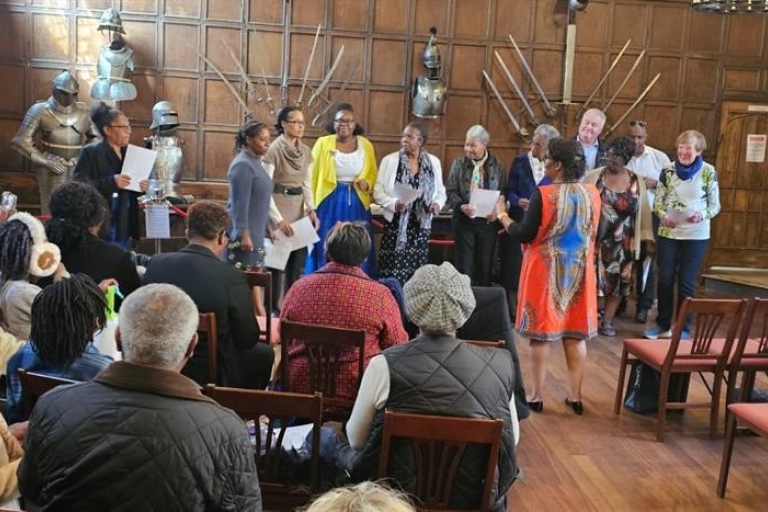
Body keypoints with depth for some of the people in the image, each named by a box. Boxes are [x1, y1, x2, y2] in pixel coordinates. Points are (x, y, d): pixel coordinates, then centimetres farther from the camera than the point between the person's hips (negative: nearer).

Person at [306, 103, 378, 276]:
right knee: (327, 254, 2)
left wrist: (367, 184, -8)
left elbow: (373, 173, 15)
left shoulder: (366, 145, 6)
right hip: (330, 203, -2)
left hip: (357, 205, 2)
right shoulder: (323, 143, 0)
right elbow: (313, 177, 0)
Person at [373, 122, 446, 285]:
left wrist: (437, 203, -10)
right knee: (392, 273, -4)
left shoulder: (433, 162, 6)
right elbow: (378, 192, -2)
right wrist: (394, 204, -19)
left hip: (421, 227, 2)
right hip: (396, 226, -2)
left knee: (416, 273, 6)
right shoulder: (389, 160, -1)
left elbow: (440, 191, 11)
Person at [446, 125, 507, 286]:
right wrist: (462, 207, -21)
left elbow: (504, 192, 2)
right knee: (464, 263, 3)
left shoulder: (497, 164, 2)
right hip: (464, 220, -1)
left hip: (488, 220, 1)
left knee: (485, 264, 9)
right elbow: (451, 191, -3)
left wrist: (497, 210, -16)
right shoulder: (459, 163, 0)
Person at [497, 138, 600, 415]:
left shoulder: (543, 194, -16)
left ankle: (537, 395, 12)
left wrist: (503, 217, 1)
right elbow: (592, 233, 9)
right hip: (579, 271, 4)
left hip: (545, 271, -4)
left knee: (541, 331, 5)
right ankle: (575, 395, 17)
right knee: (575, 333, 11)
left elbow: (524, 235, -14)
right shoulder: (592, 193, -1)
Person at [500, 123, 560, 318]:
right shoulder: (520, 161, 2)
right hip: (519, 222, 0)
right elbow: (510, 190, -1)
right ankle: (513, 312, 15)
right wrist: (518, 201, -20)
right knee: (514, 267, 4)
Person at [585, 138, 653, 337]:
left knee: (618, 281, 7)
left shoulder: (636, 182, 2)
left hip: (622, 243, 2)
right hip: (596, 238, -2)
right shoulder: (593, 177, -3)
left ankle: (607, 321, 19)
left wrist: (647, 238, 5)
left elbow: (643, 211, 6)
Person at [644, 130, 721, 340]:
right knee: (665, 279, 6)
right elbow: (658, 201, 4)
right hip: (668, 233, 2)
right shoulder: (668, 171, 0)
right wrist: (663, 216, -15)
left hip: (696, 235, -2)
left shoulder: (708, 172, -5)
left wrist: (703, 215, -20)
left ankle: (684, 328, 17)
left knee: (686, 282, 3)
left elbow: (715, 205, -1)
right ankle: (663, 324, 22)